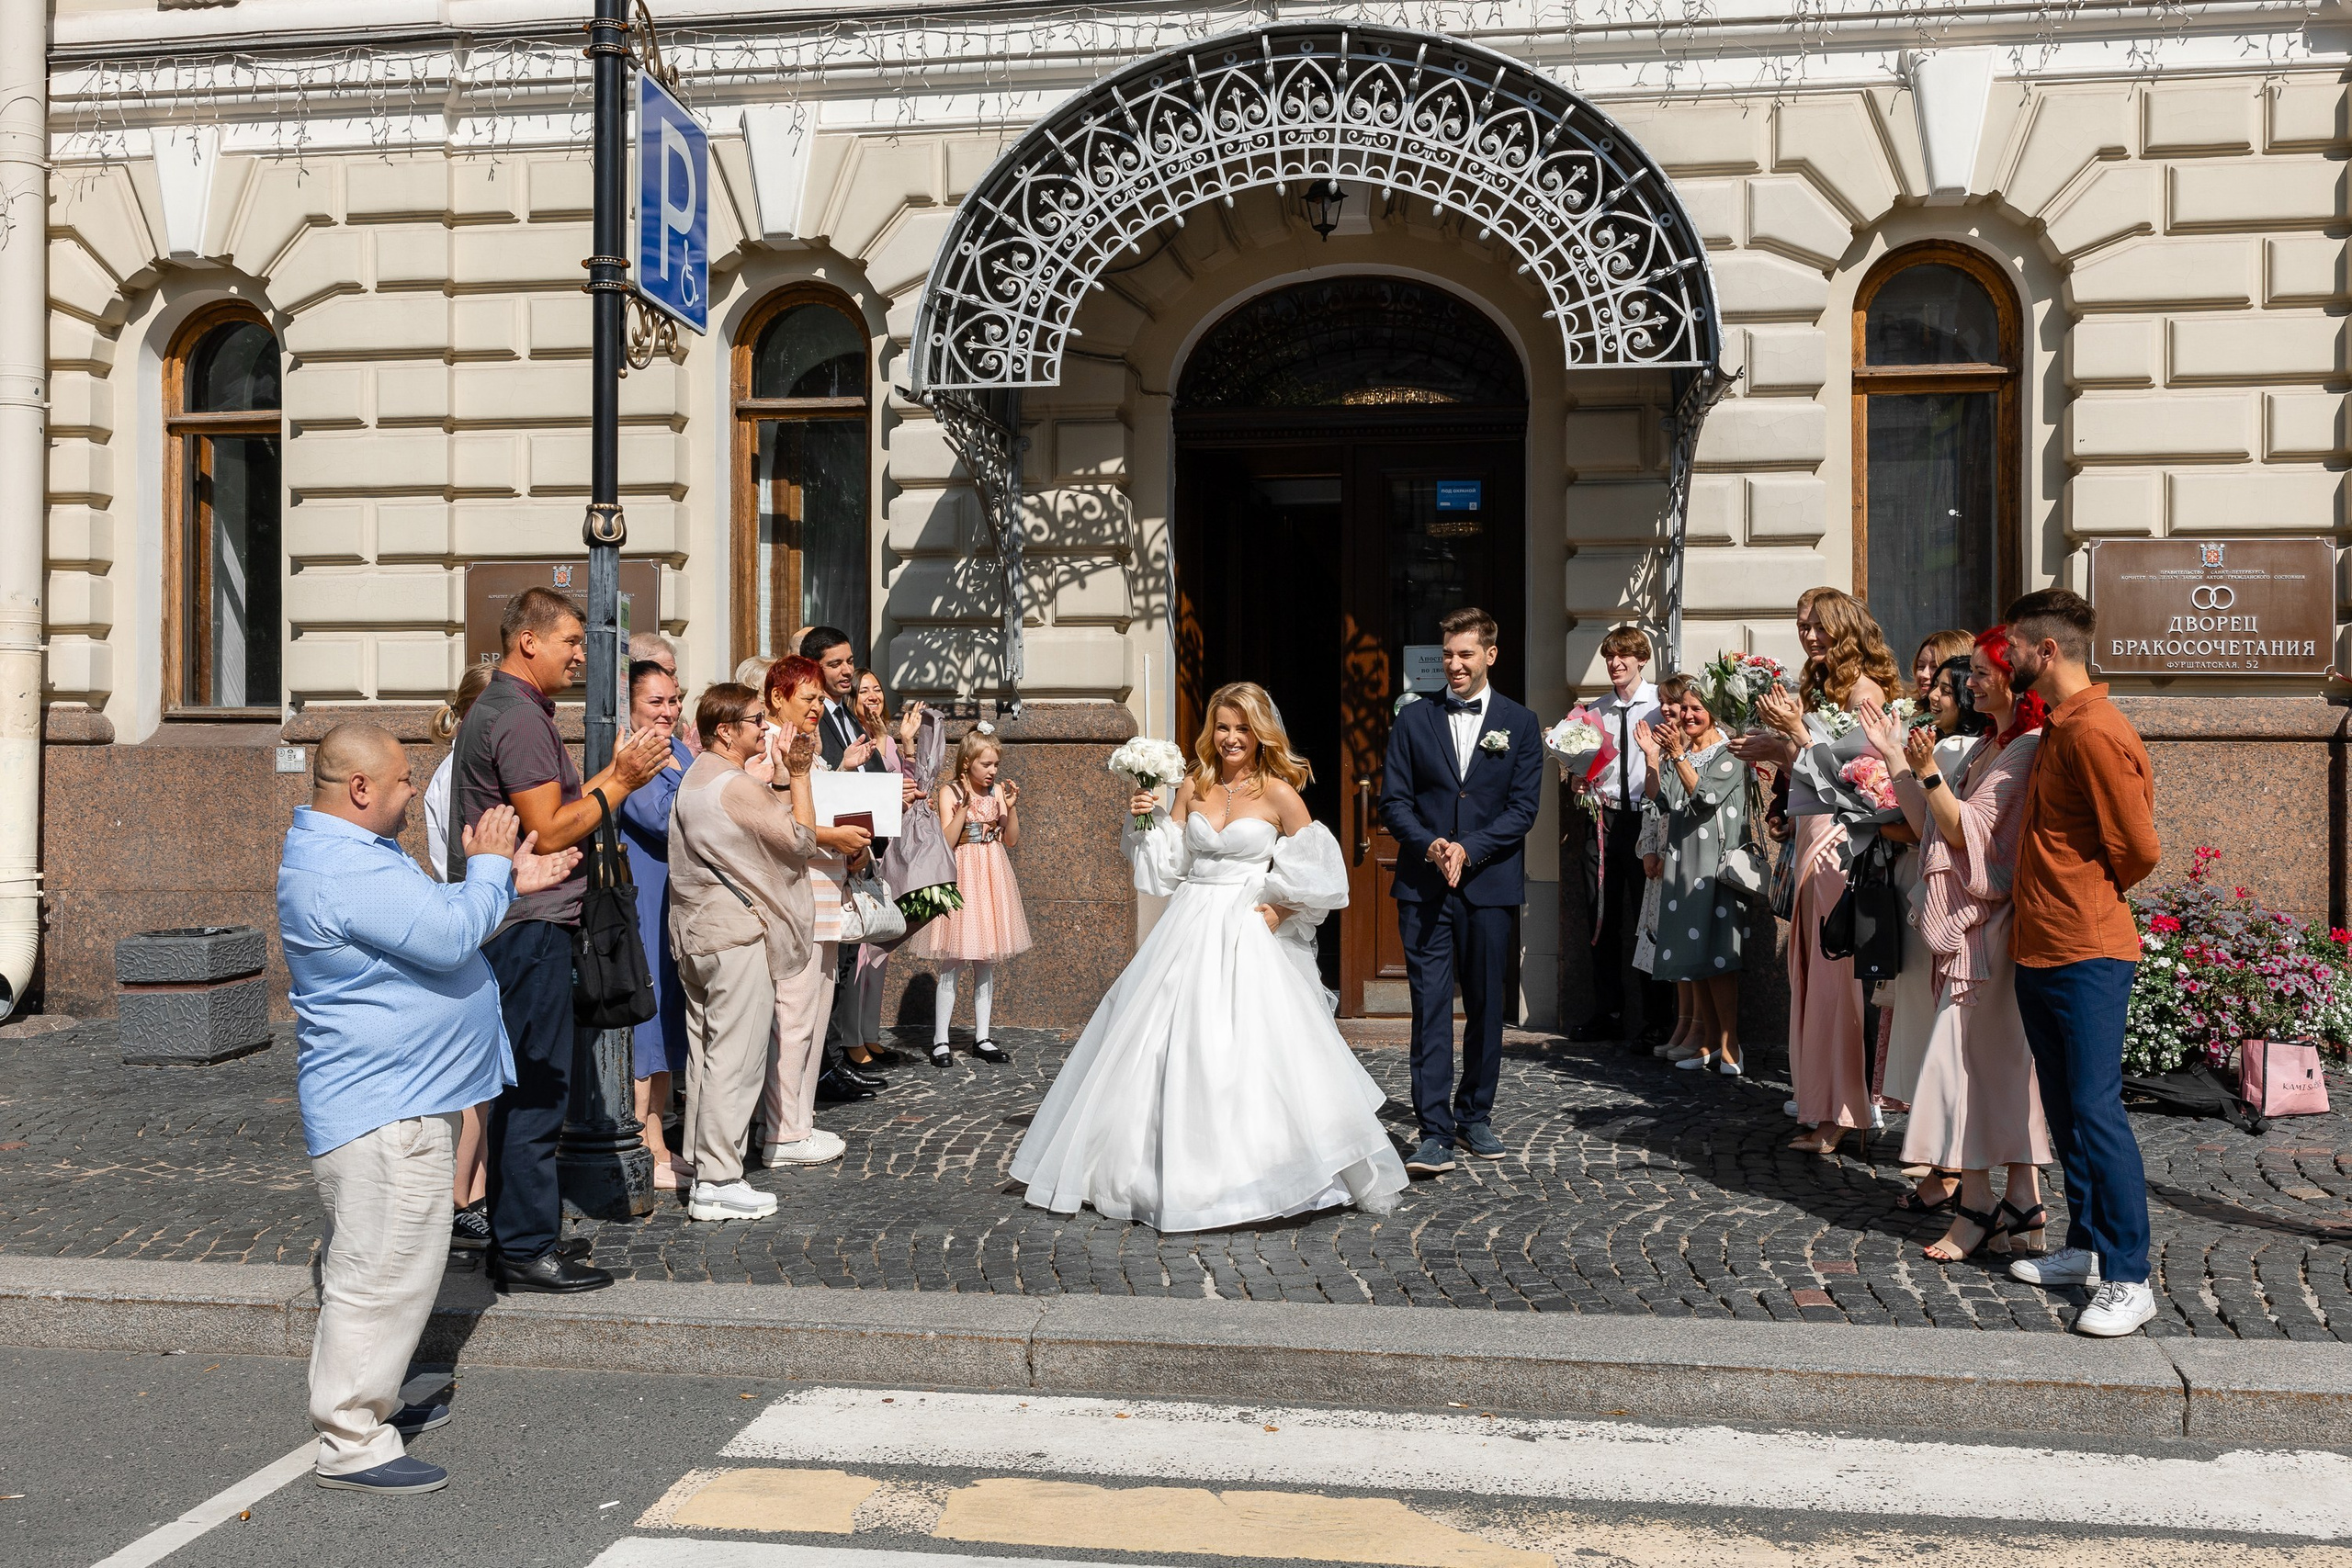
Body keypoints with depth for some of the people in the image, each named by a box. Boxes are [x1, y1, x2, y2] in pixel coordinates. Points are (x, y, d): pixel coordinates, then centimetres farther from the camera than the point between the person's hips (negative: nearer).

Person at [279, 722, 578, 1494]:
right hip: (383, 1109, -12)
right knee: (383, 1273, -4)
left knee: (371, 1266, 22)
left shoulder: (349, 851, 12)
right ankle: (352, 1444, 5)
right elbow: (452, 937, -28)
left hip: (390, 1100, 12)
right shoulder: (347, 870, -24)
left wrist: (509, 882, 9)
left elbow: (429, 915, 21)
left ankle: (362, 1402, 36)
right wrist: (488, 866, -12)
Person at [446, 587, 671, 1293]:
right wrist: (619, 783, -11)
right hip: (529, 924, -11)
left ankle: (516, 1240, 23)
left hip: (517, 924, 11)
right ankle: (526, 1253, 2)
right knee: (536, 1090, -5)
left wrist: (613, 774, 11)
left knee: (527, 1089, 15)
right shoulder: (520, 717, -15)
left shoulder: (496, 710, 19)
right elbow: (550, 831, -19)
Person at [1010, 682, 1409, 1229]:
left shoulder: (1278, 793, -3)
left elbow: (1315, 871, -1)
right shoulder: (1192, 787, 8)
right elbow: (1167, 863, 12)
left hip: (1248, 937, -4)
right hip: (1188, 930, 4)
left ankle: (1249, 1172, 4)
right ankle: (1176, 1168, 18)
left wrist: (1280, 911, -10)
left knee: (1252, 1051, -10)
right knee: (1168, 1050, 5)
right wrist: (1145, 819, -3)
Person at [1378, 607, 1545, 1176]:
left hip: (1490, 883, 1)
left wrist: (1468, 849, -14)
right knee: (1430, 1006, -5)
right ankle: (1435, 1131, -4)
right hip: (1422, 887, 0)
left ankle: (1475, 1117, 24)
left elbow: (1523, 807, -1)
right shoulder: (1413, 720, 8)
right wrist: (1430, 846, -14)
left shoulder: (1519, 723, 6)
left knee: (1486, 1007, 9)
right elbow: (1393, 801, 4)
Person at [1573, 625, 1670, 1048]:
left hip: (1645, 818, -5)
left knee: (1648, 919, -1)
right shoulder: (1594, 710, 14)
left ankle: (1655, 1021, 6)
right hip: (1605, 819, 5)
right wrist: (1580, 781, 1)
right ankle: (1608, 1014, 20)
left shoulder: (1660, 703, -2)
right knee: (1603, 921, 9)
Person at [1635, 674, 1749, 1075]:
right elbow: (1662, 800, 4)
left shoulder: (1730, 753, -2)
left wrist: (1679, 756, -18)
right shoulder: (1674, 752, 15)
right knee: (1694, 954, 6)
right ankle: (1709, 1041, 11)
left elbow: (1706, 796, -14)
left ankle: (1728, 1043, -2)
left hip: (1717, 860, -6)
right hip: (1683, 859, 6)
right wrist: (1652, 757, -6)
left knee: (1716, 954, -8)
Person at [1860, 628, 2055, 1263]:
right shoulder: (1990, 747, 17)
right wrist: (1894, 758, 12)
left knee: (1965, 1057, -6)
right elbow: (1932, 826, 14)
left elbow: (1966, 831, -16)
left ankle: (1977, 1206, 1)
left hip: (1991, 925, -10)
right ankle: (2022, 1207, 15)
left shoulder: (2027, 750, -13)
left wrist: (1927, 771, -23)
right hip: (1972, 920, 10)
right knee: (2003, 1062, 10)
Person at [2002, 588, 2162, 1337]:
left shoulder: (2095, 733, -17)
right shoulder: (2057, 726, 15)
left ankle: (2129, 1280, -2)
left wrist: (2087, 905, 0)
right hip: (2041, 950, 10)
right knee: (2065, 1109, 15)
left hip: (2087, 953, -10)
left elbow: (2139, 850, -15)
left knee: (2096, 1111, -8)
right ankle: (2086, 1247, 25)